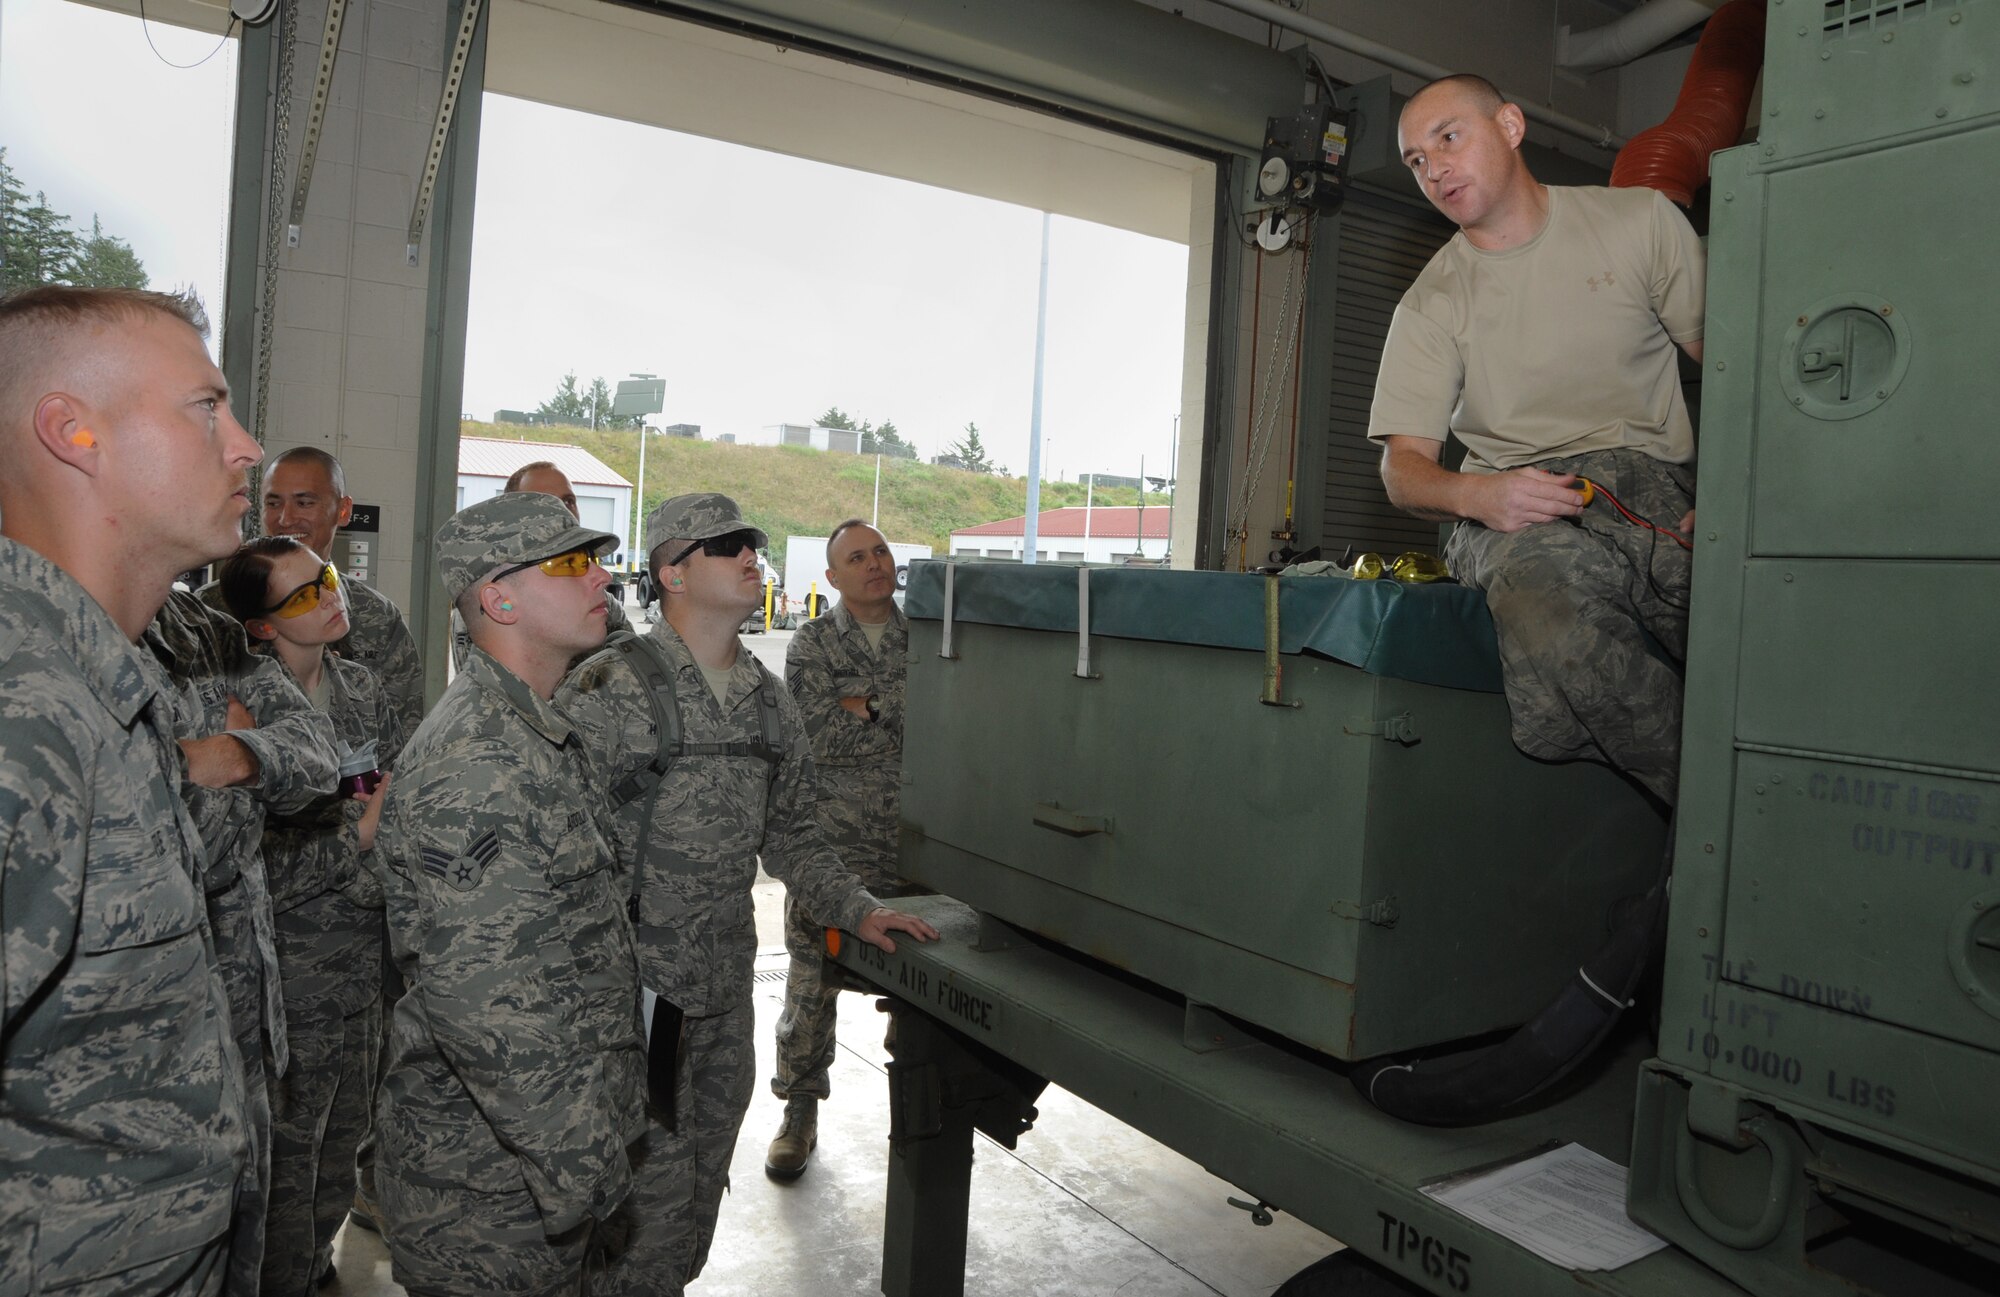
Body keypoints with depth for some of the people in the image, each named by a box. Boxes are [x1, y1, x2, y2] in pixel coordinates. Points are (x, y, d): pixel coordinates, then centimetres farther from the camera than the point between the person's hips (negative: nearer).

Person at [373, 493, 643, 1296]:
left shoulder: (543, 734, 10)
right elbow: (481, 1001, -30)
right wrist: (582, 1169, -24)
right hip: (484, 1184, -9)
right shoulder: (473, 763, -25)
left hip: (548, 1152, 10)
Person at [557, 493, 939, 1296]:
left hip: (727, 990, 6)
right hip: (637, 989, -6)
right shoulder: (609, 688, -13)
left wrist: (860, 911, 5)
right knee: (650, 1196, 3)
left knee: (701, 1192, 20)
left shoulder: (769, 703, 8)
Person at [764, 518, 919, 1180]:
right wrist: (900, 718, -9)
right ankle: (800, 1112, 24)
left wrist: (865, 706, -13)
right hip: (829, 843, -1)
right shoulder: (812, 643, 2)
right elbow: (814, 735, -11)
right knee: (812, 982, 6)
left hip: (912, 843, 1)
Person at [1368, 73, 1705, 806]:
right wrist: (1475, 494, -17)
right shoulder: (1430, 305, 13)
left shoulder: (1639, 221, 13)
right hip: (1521, 509, 0)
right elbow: (1403, 467, 7)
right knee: (1558, 640, -37)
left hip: (1656, 482, 1)